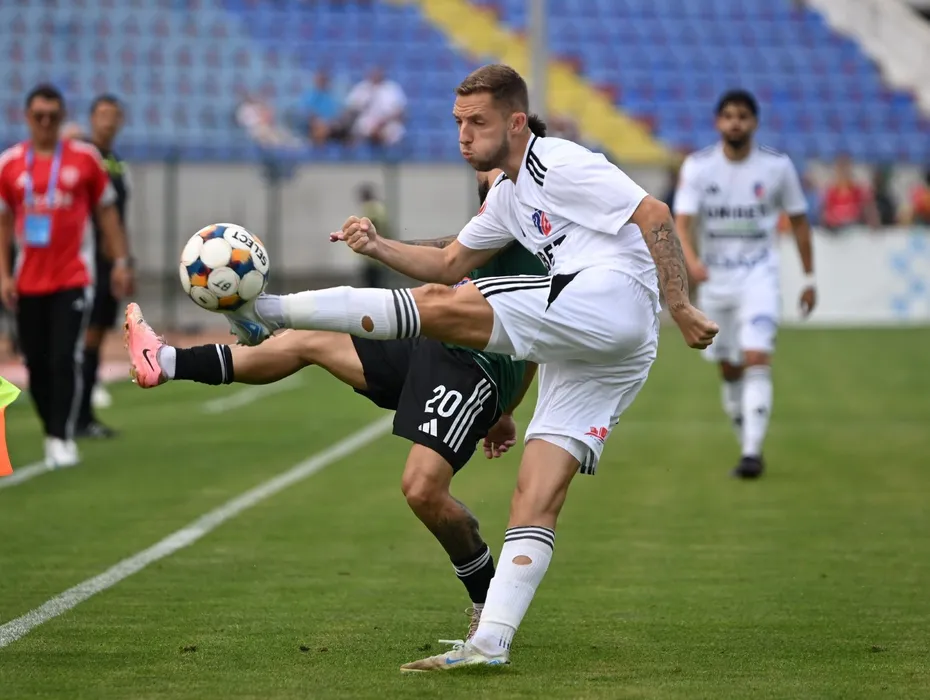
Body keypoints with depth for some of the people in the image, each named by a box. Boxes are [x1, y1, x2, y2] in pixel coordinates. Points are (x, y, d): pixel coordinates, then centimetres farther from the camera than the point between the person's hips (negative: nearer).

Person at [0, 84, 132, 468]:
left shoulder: (85, 158, 1)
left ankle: (63, 438, -11)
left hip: (73, 278, -2)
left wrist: (121, 262, 4)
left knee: (66, 359, -12)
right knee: (37, 364, 5)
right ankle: (51, 434, 19)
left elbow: (107, 212, 9)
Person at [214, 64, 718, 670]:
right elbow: (449, 263, 29)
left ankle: (272, 312, -14)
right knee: (536, 500, 0)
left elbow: (654, 215, -9)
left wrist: (681, 307, -13)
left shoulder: (562, 164, -1)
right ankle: (490, 643, -6)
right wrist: (378, 246, 12)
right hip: (579, 353, 10)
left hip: (612, 298, -10)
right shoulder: (509, 196, 27)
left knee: (441, 306, -16)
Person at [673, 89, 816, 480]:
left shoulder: (778, 166, -5)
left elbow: (798, 220, 7)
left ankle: (752, 453, -22)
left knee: (757, 360, -19)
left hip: (759, 276, -2)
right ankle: (749, 444, 27)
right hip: (714, 278, 2)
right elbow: (682, 221, -15)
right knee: (729, 370, 10)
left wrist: (809, 278, 8)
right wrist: (690, 260, -35)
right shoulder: (698, 167, -6)